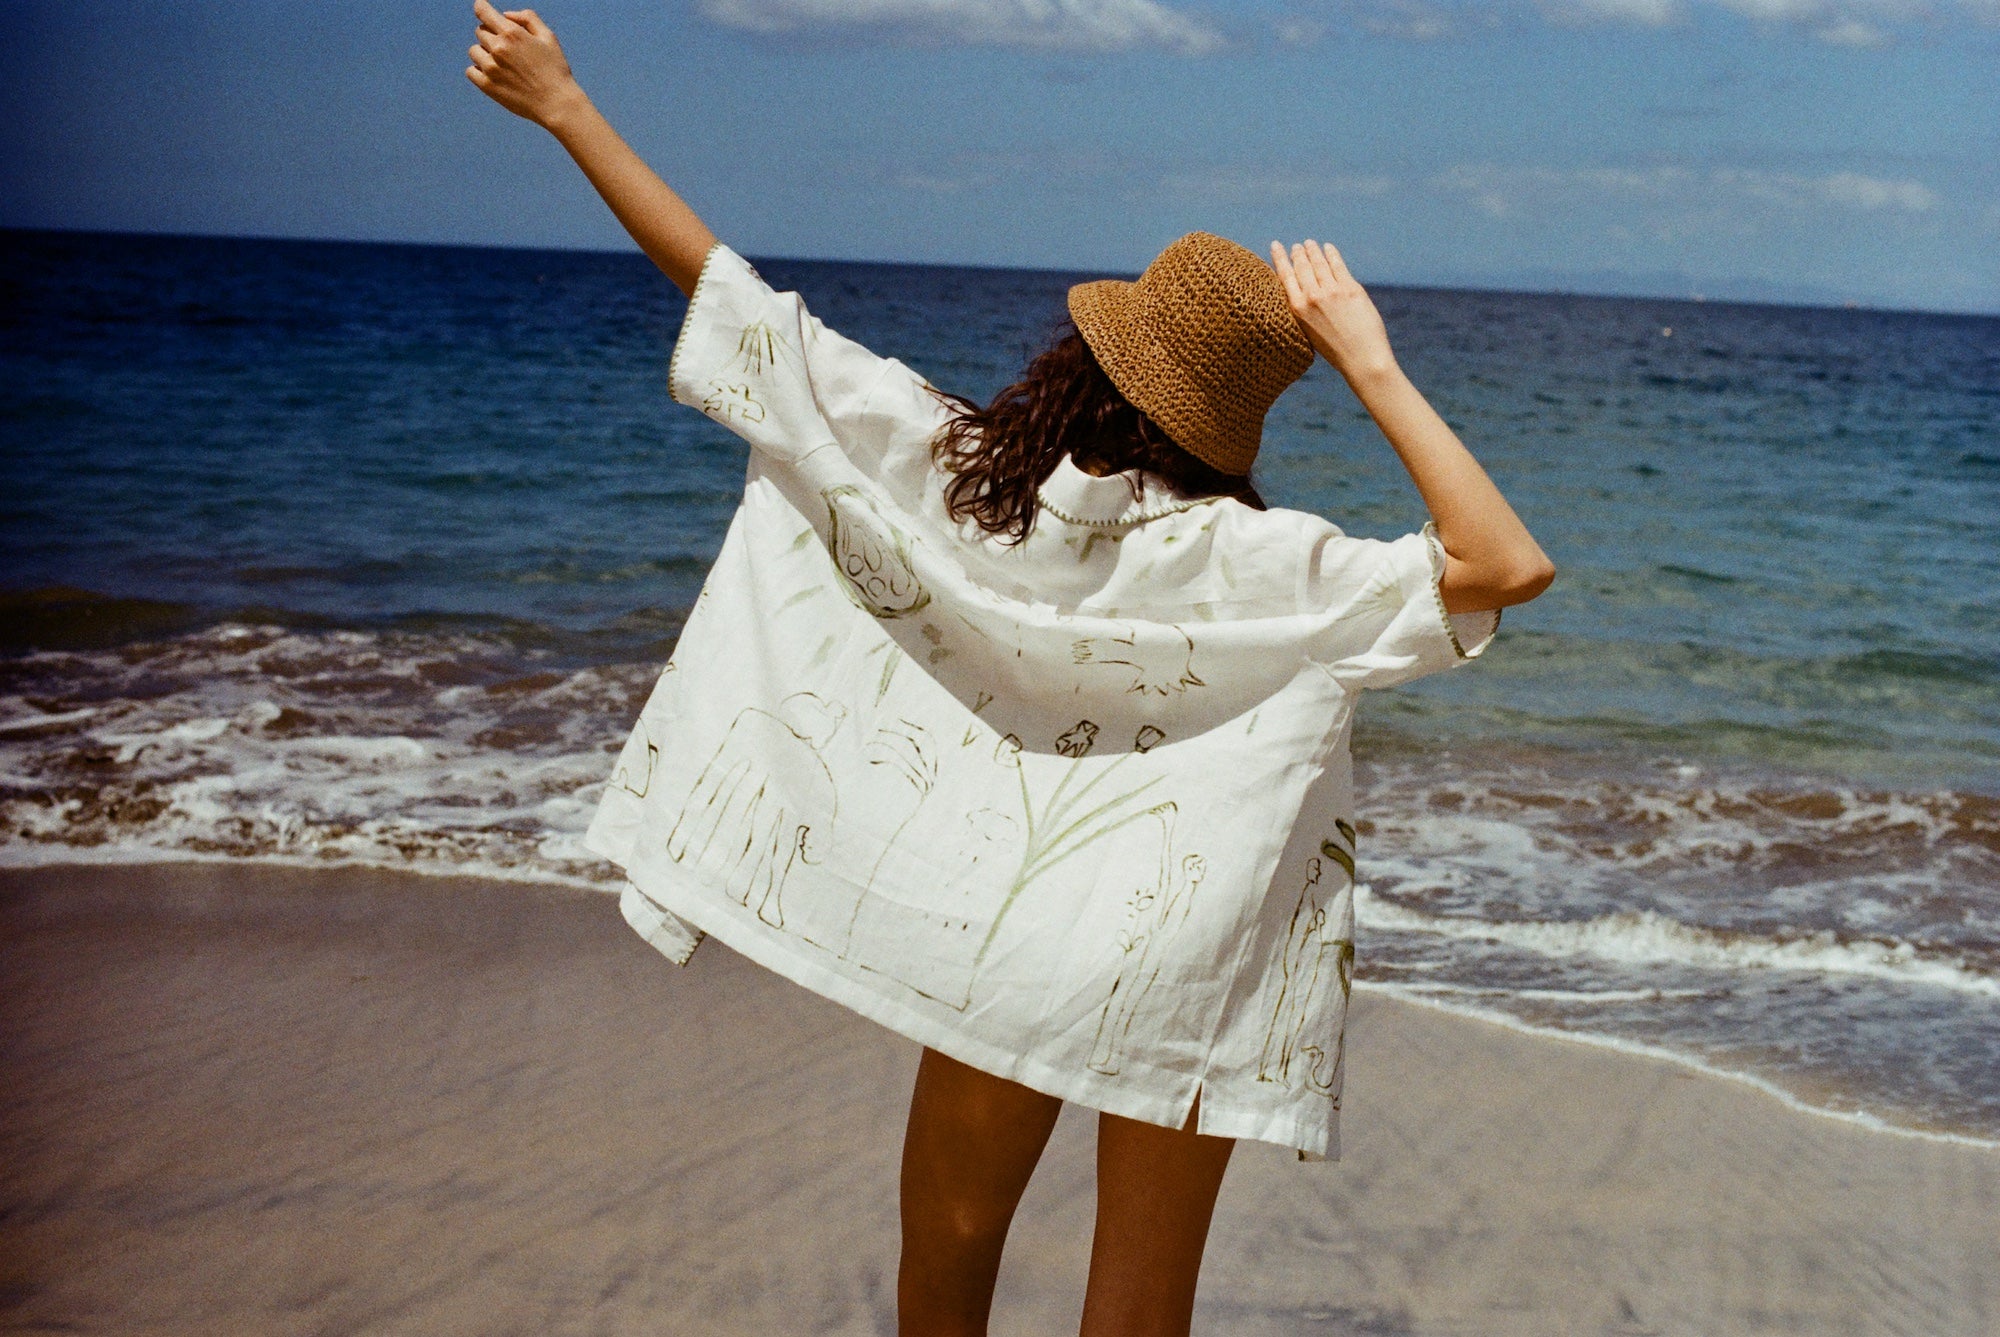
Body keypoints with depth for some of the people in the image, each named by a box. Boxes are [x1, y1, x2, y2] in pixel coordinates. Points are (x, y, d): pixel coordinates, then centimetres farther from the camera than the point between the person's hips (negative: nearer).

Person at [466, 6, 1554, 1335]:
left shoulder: (942, 464, -13)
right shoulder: (1238, 560, -22)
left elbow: (733, 293, -8)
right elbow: (1509, 568, -24)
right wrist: (1373, 368, -23)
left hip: (993, 918, 3)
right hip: (1175, 954, -2)